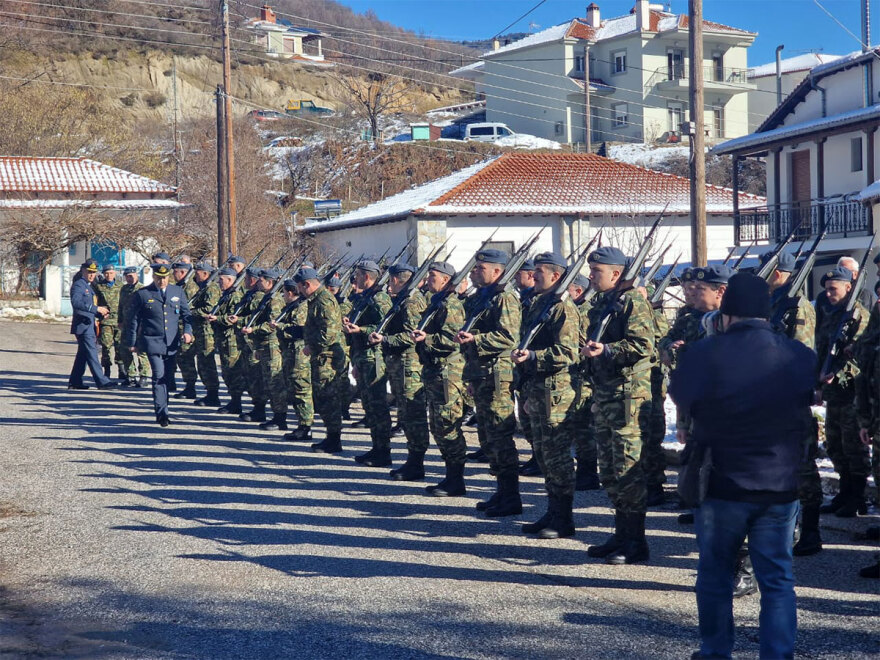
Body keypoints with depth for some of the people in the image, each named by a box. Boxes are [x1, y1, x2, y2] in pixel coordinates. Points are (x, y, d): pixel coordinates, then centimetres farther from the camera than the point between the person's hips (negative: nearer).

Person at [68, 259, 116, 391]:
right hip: (82, 325, -10)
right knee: (92, 353, -9)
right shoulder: (78, 285, -10)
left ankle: (75, 382, 18)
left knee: (83, 354, 13)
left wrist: (100, 314, 9)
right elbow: (76, 302, -28)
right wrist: (96, 309, -32)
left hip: (89, 325, 10)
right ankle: (102, 381, -11)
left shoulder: (89, 286, 20)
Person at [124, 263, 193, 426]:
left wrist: (187, 331, -4)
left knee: (168, 377, 9)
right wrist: (132, 343, 6)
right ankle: (162, 413, -10)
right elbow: (133, 320, 6)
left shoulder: (178, 292, 10)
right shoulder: (142, 294, 1)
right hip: (153, 342, -4)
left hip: (172, 344, 4)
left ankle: (162, 411, 24)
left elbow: (186, 314, 14)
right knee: (159, 376, -12)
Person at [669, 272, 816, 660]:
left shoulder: (702, 356, -13)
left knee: (715, 574, 14)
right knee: (777, 578, 9)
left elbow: (678, 397, 3)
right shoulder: (801, 357, -4)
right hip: (782, 485, 2)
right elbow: (812, 407, 11)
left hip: (722, 484, -2)